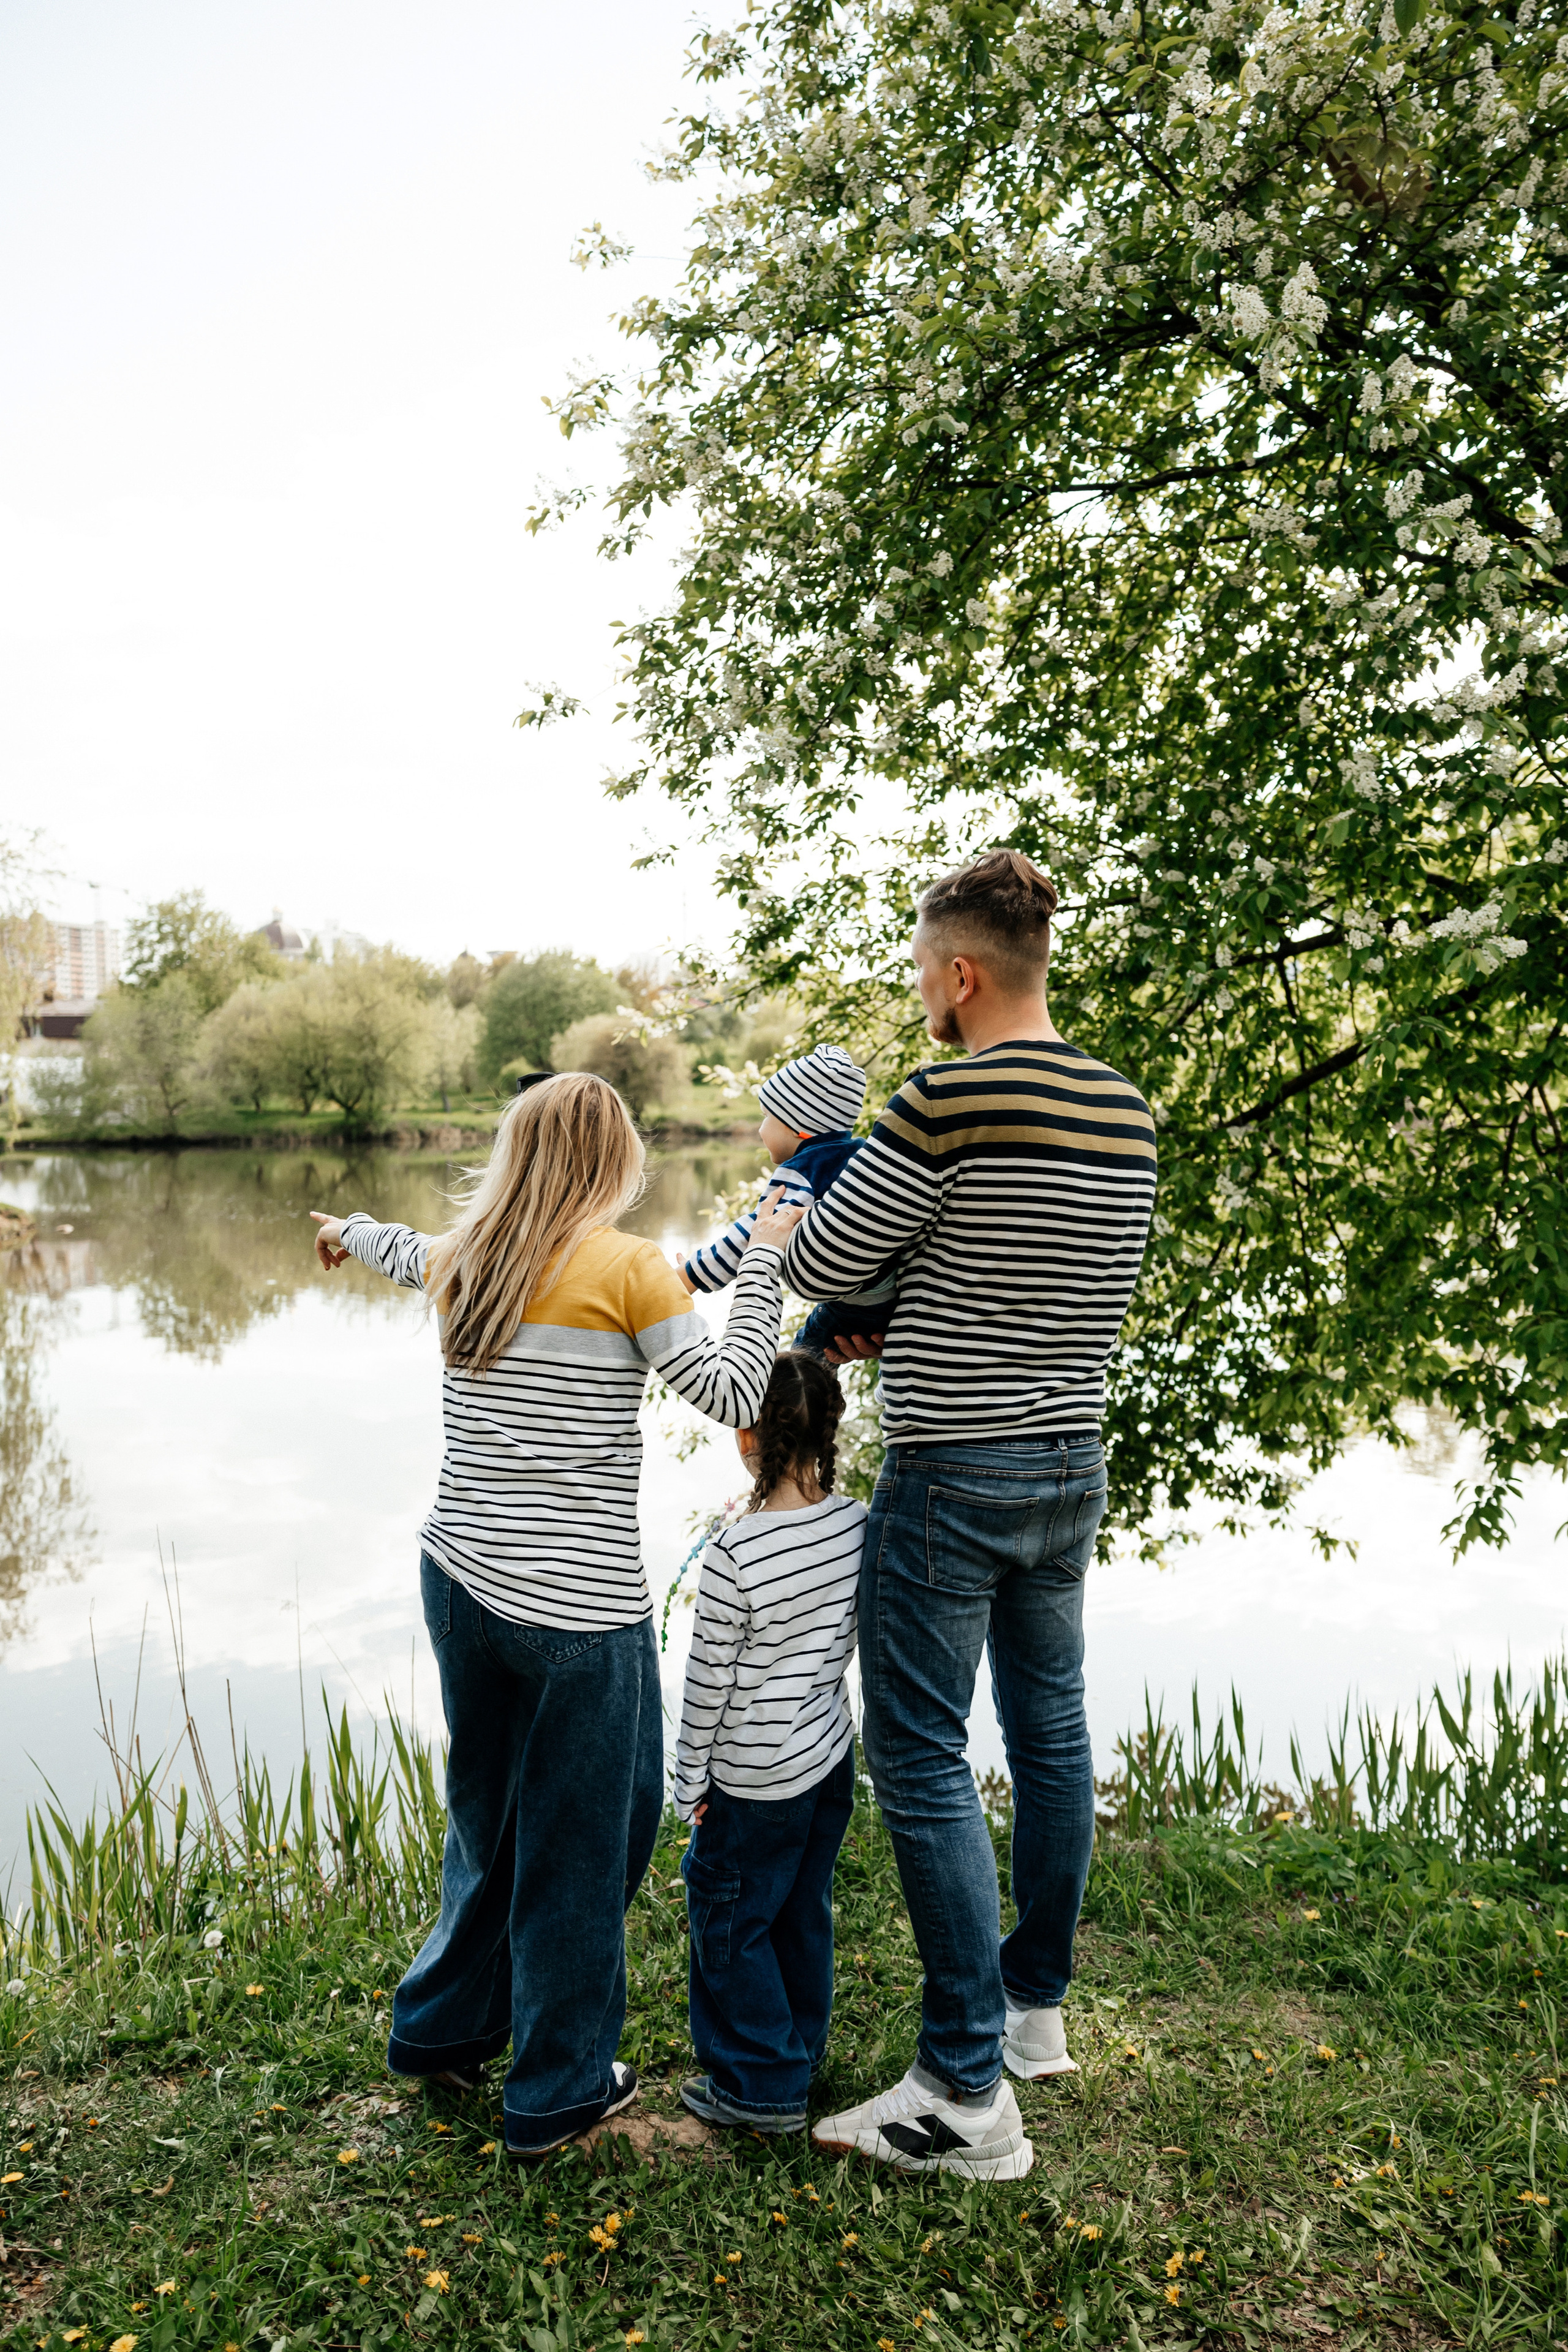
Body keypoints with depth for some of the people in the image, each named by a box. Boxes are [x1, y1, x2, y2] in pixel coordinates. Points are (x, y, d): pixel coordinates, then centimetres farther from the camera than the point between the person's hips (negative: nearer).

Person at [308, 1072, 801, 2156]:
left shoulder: (464, 1258, 7)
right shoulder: (628, 1268, -12)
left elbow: (401, 1250, 30)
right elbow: (733, 1394, -12)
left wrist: (347, 1229, 53)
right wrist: (765, 1258, -4)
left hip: (460, 1579, 7)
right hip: (580, 1608, -6)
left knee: (490, 1818, 26)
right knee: (583, 1844, 11)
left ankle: (442, 2026, 43)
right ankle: (560, 2089, 26)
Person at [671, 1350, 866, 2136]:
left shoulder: (733, 1558, -26)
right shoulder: (858, 1524, -9)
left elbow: (707, 1684, -16)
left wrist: (690, 1781, -3)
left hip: (756, 1779, -7)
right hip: (833, 1754, 7)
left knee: (732, 1922, 12)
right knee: (804, 1911, 22)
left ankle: (761, 2086, 23)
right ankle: (799, 2051, 39)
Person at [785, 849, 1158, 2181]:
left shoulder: (949, 1102, -19)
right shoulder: (1129, 1111, 4)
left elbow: (814, 1269, -12)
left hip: (952, 1477, -8)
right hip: (1073, 1462, 8)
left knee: (921, 1758, 2)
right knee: (1051, 1730, 19)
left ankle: (969, 2092, 9)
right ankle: (1036, 2007, 36)